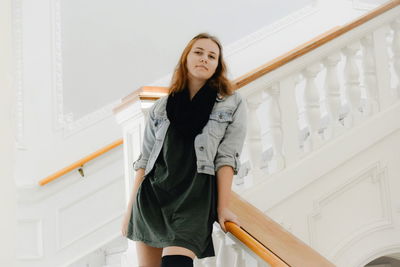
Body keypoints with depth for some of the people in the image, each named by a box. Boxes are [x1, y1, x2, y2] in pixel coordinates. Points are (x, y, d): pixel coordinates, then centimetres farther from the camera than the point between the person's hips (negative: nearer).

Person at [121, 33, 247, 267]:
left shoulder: (233, 104, 9)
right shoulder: (161, 107, 16)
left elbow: (227, 157, 0)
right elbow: (145, 159, 14)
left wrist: (223, 207, -9)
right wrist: (130, 209, 8)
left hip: (196, 195, -3)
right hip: (152, 195, 4)